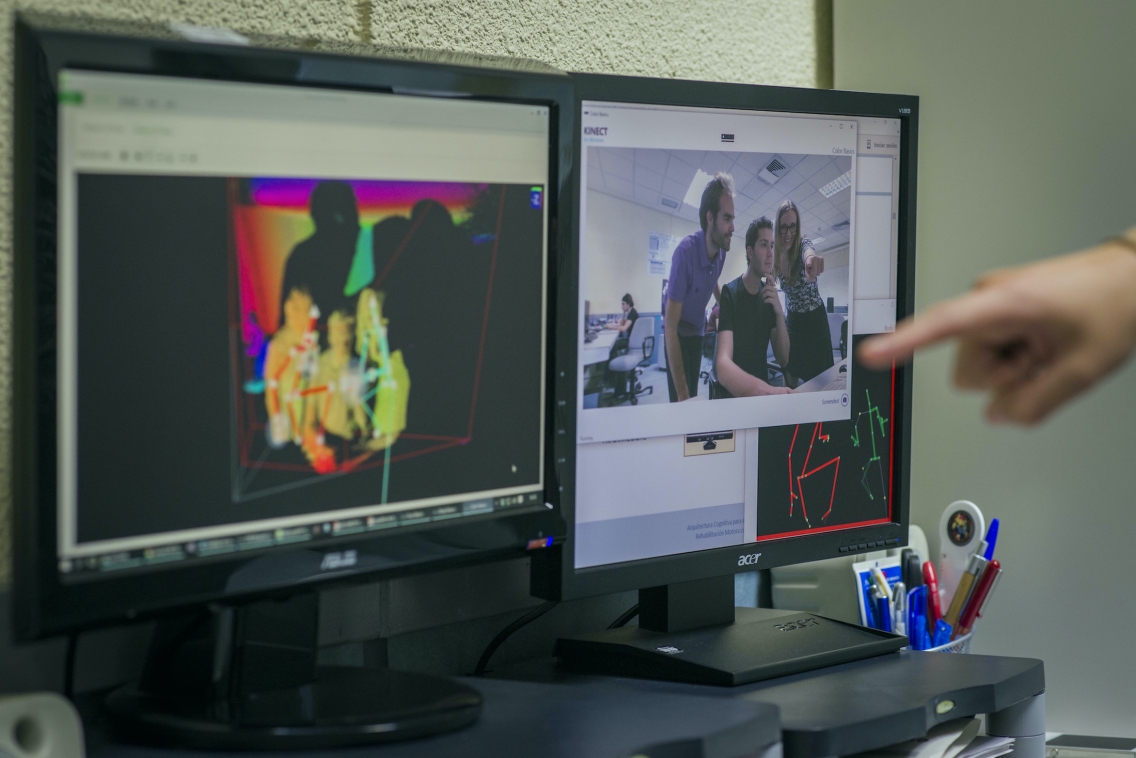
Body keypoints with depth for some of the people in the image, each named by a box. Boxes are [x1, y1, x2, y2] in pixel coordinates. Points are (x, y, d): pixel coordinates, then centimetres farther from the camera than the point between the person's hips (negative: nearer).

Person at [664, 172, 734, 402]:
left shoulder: (721, 252, -15)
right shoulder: (686, 252, -33)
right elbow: (670, 326, -32)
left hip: (697, 331, 6)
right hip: (678, 332, -6)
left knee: (694, 395, 6)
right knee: (682, 399, -11)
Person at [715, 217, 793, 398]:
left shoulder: (769, 295, 8)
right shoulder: (729, 294, -12)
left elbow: (784, 359, 6)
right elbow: (723, 367, -25)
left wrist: (779, 313, -9)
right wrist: (767, 390, -41)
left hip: (762, 391, 6)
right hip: (733, 396, -6)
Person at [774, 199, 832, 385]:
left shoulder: (803, 244, -22)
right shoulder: (776, 256, -6)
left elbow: (808, 252, -50)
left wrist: (811, 257, -72)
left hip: (814, 319, -4)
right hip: (793, 319, 4)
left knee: (819, 376, 1)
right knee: (790, 374, 8)